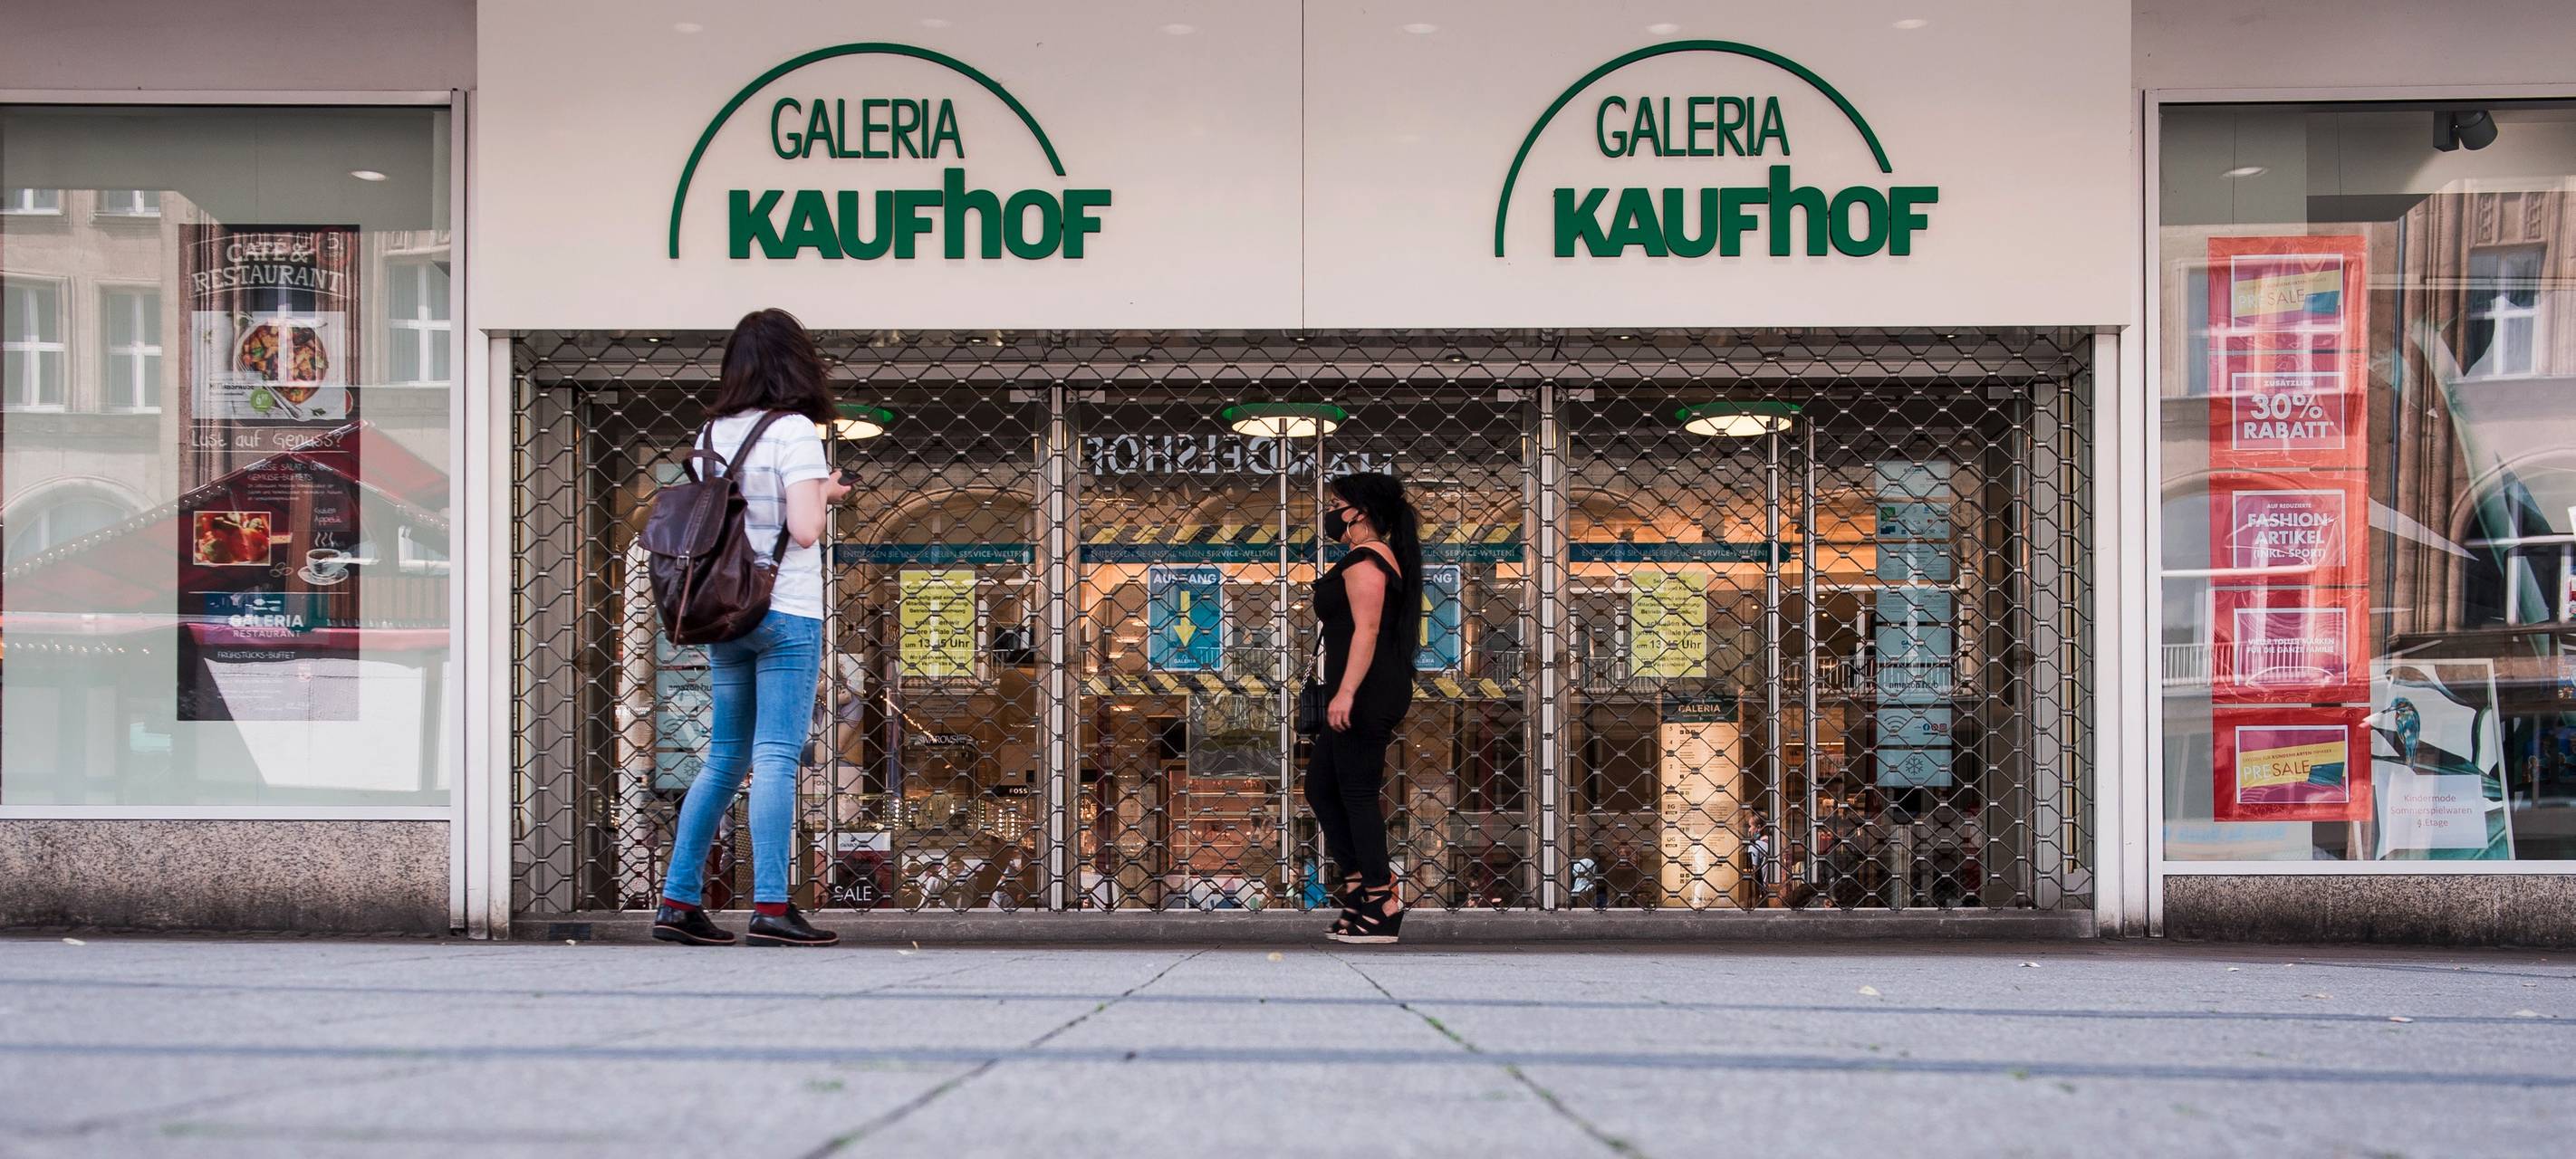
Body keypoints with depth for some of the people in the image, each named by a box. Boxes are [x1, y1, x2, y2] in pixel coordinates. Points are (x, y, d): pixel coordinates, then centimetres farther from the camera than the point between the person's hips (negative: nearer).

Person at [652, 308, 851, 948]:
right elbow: (804, 529, -17)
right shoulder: (794, 431, -9)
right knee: (776, 757, -6)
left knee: (725, 758, 13)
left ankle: (678, 901, 15)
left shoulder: (713, 433, 10)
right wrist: (825, 494, 1)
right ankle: (770, 908, -9)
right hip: (785, 612, -6)